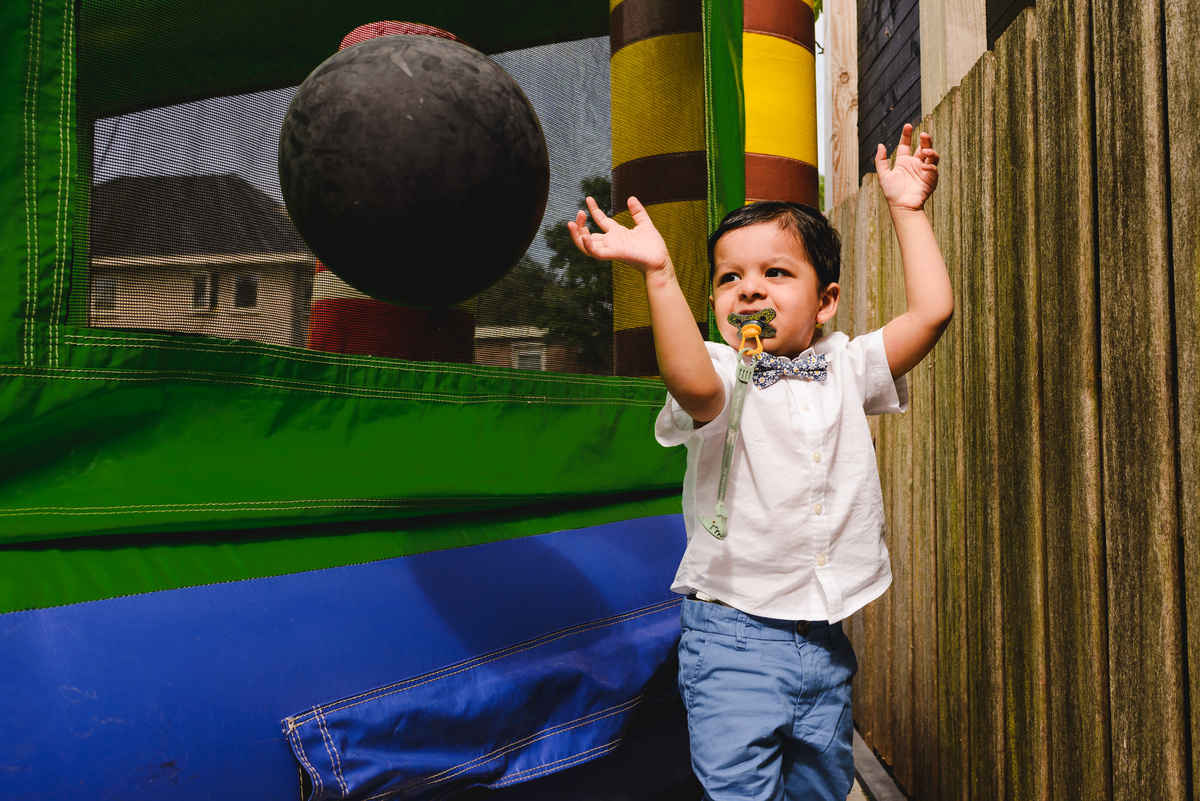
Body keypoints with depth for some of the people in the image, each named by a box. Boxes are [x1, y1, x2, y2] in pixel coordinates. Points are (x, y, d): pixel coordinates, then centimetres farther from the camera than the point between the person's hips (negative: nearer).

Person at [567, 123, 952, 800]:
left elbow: (933, 310, -3)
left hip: (826, 644, 5)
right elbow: (692, 381, -34)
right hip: (735, 641, -4)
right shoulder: (720, 375, -9)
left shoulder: (846, 369, 5)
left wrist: (908, 208, 1)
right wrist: (659, 273, -41)